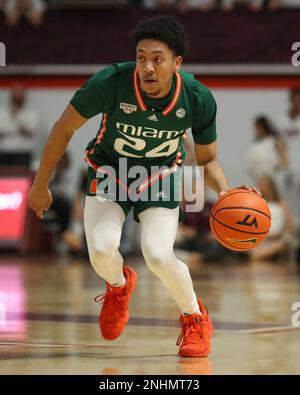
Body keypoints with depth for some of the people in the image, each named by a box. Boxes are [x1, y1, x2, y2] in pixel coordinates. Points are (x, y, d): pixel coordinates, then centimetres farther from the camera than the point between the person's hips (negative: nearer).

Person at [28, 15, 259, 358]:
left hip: (160, 178, 0)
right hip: (109, 173, 0)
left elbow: (207, 160, -6)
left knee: (158, 256, -24)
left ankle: (196, 319, 8)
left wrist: (225, 192, -28)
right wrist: (41, 184, -5)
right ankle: (119, 285, 16)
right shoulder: (110, 83, -30)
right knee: (101, 249, -24)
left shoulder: (198, 99, -23)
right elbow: (65, 127, -12)